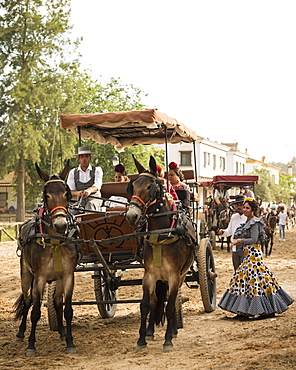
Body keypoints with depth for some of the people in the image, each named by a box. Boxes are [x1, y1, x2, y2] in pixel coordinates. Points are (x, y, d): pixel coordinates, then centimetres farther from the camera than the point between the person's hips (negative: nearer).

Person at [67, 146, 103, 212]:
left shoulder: (97, 170, 9)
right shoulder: (73, 172, 14)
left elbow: (97, 185, -9)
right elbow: (69, 191, 5)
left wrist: (89, 190, -34)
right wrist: (77, 193, -20)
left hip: (94, 199, -3)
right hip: (80, 200, 3)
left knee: (90, 204, -37)